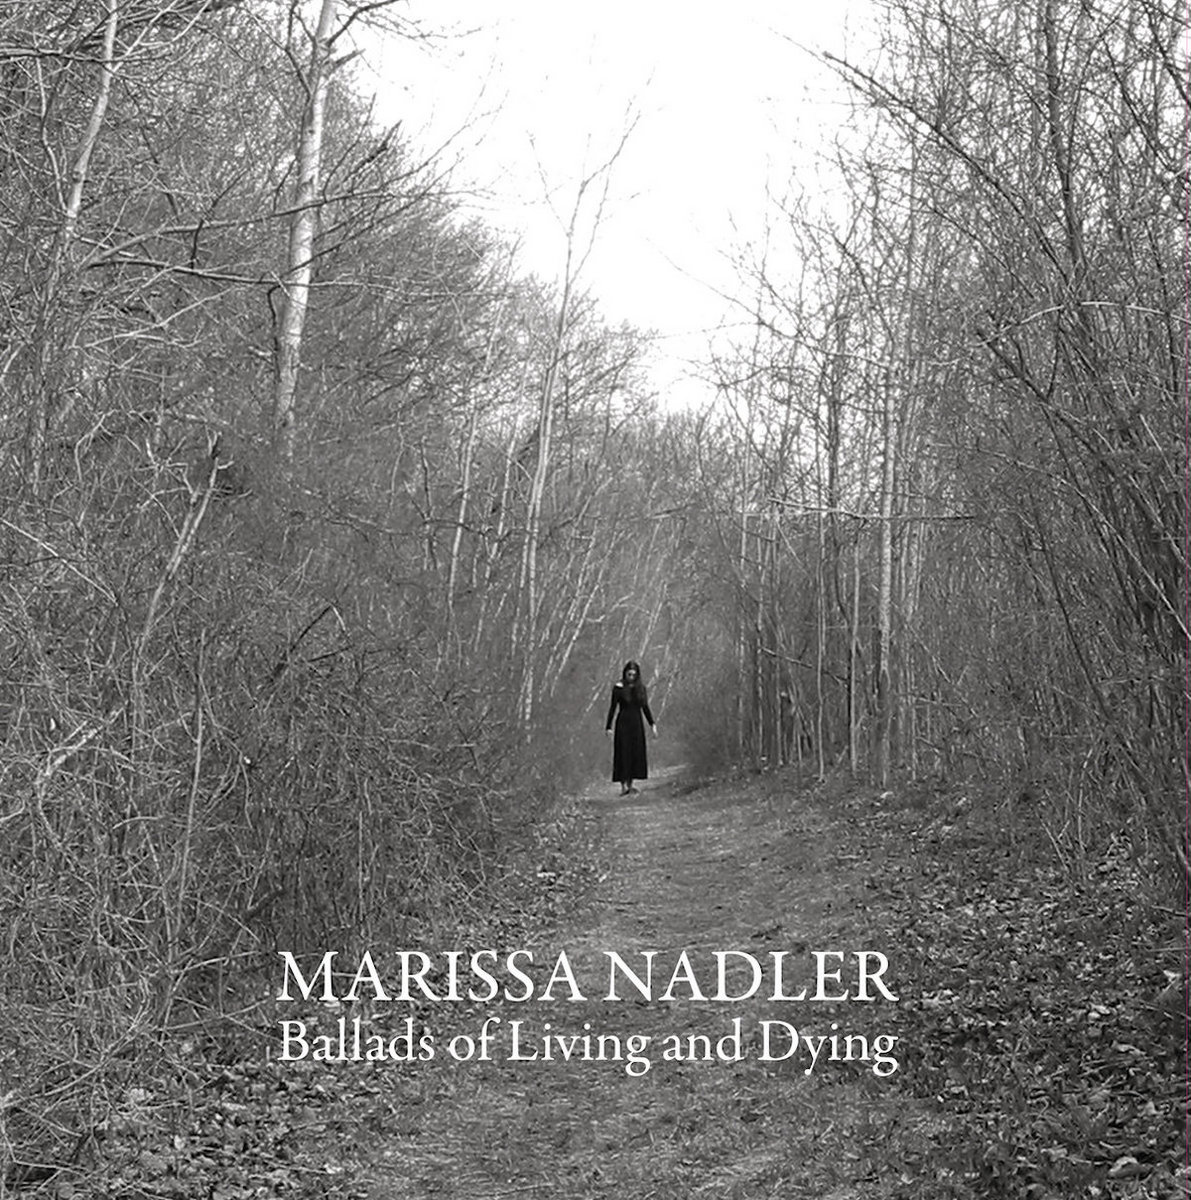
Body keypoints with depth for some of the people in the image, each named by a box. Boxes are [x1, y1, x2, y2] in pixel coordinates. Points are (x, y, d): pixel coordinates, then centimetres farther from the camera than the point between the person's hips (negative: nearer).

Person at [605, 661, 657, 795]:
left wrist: (652, 724, 5)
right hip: (623, 723, -4)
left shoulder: (640, 688, 6)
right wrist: (608, 727, -6)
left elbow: (645, 708, 11)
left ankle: (630, 784, 9)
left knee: (636, 753, 2)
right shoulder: (618, 688, -4)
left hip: (637, 723, 4)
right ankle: (623, 786, -9)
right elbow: (613, 707, -3)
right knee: (623, 753, -8)